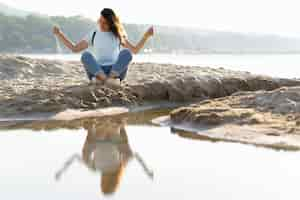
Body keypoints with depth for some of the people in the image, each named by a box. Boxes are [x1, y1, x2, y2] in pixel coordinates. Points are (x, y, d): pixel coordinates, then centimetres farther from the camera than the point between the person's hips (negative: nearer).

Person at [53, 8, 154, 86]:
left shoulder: (118, 34, 13)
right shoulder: (93, 34, 13)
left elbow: (135, 50, 11)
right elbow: (75, 49, 12)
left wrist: (146, 35, 0)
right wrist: (59, 34, 5)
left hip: (117, 71, 0)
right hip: (96, 71, 0)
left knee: (126, 53, -28)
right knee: (86, 55, -31)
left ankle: (111, 77, -43)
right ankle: (108, 80, -48)